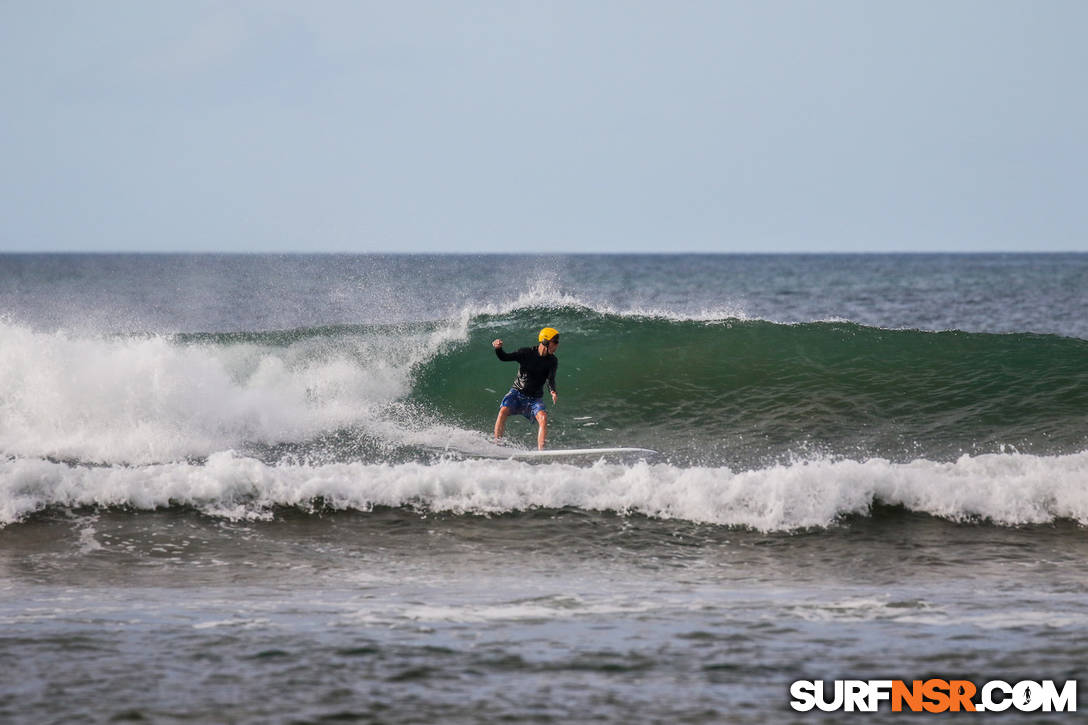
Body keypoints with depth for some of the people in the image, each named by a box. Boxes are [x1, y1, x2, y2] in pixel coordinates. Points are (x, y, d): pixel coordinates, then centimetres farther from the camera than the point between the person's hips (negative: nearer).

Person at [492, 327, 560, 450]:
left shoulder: (552, 361, -3)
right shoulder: (527, 353, -7)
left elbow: (550, 378, -17)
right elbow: (505, 357, -11)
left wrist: (553, 392, -38)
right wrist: (498, 349, -33)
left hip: (535, 398, 1)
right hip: (517, 393, -1)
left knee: (543, 417, -25)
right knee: (503, 411, -27)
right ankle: (496, 444, -22)